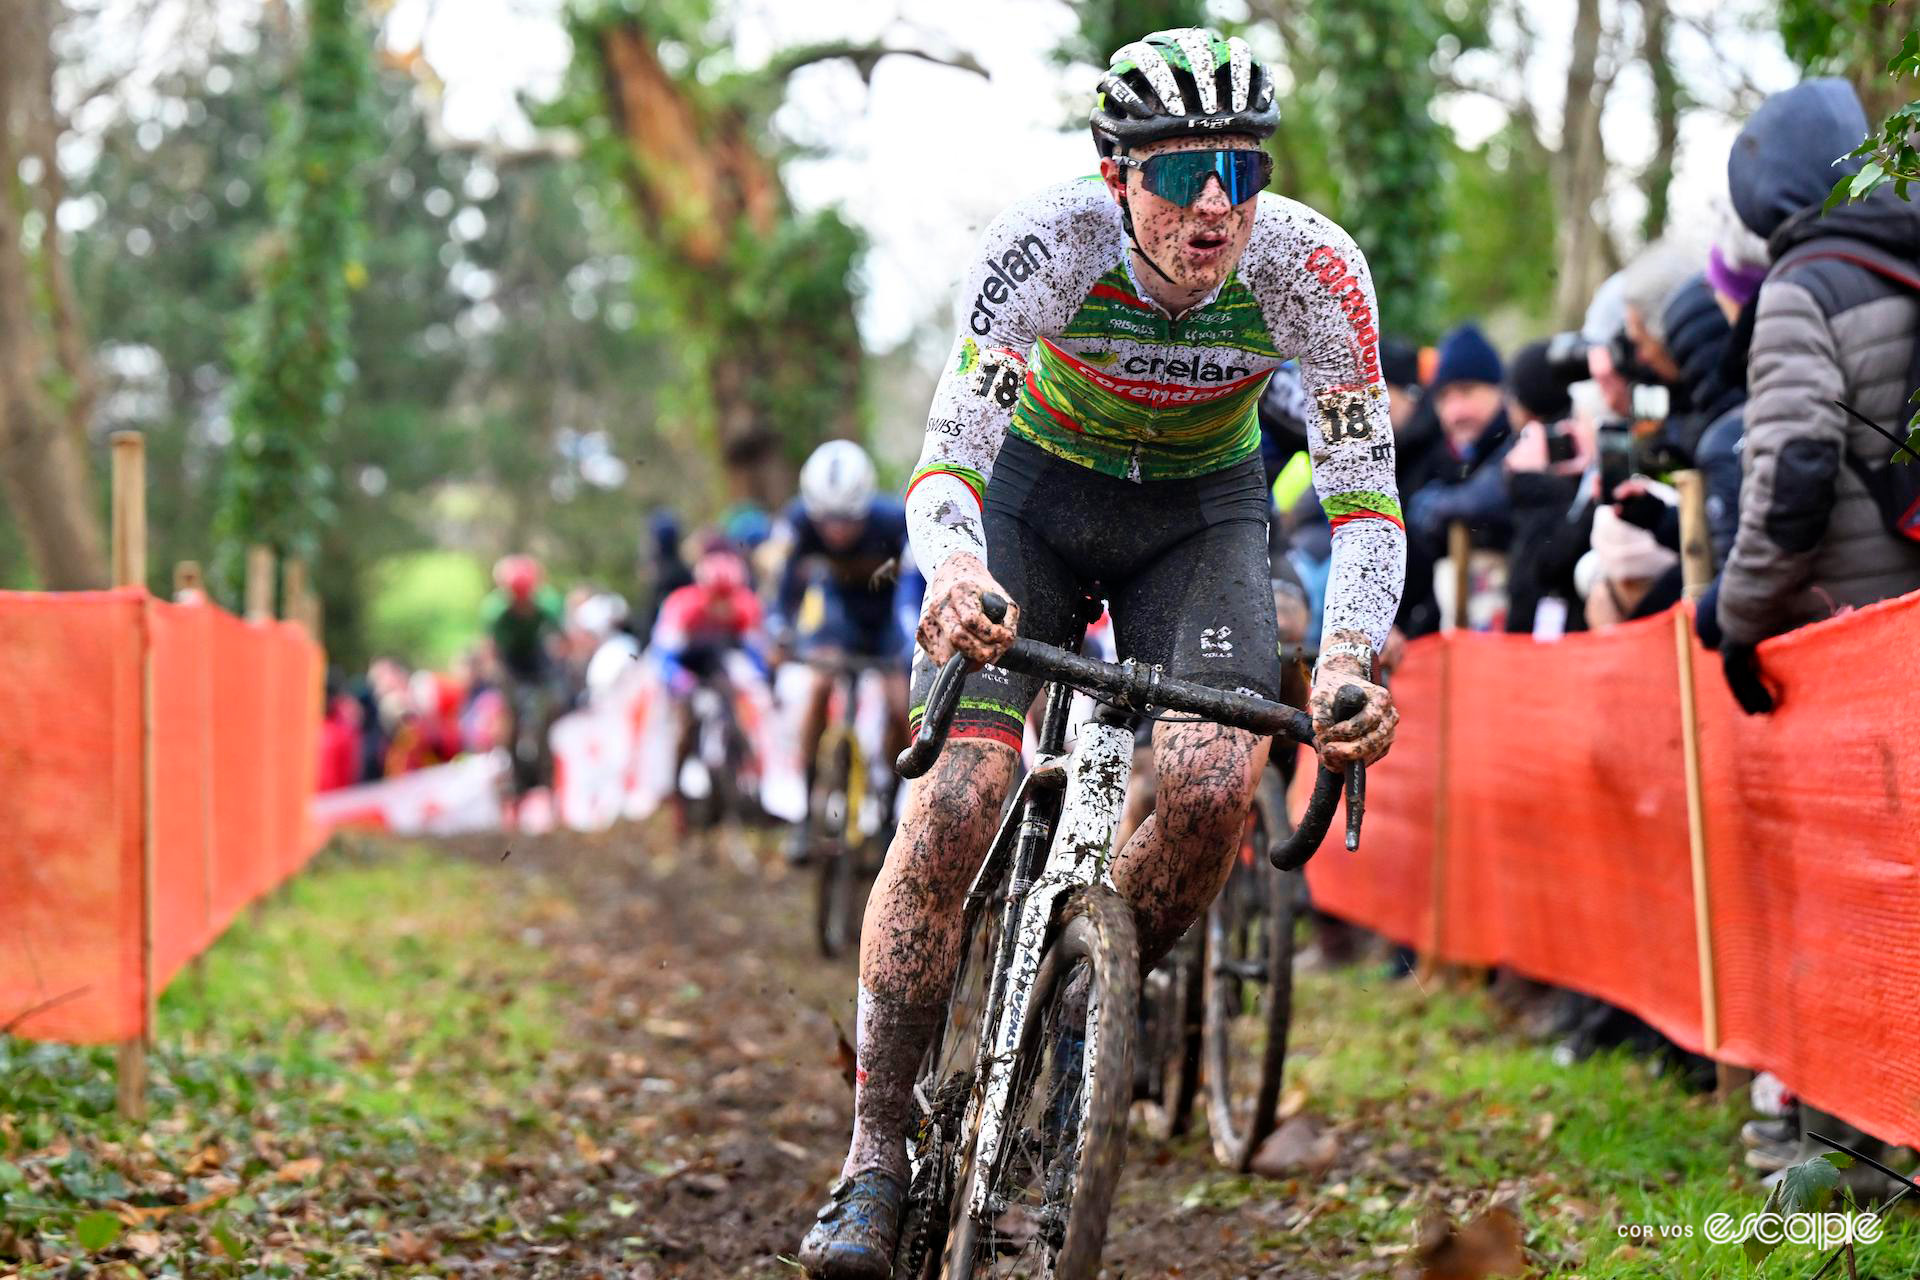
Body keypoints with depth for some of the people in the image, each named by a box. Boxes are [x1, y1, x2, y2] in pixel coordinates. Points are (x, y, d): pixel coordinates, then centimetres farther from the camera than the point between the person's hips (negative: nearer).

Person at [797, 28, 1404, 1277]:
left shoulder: (1312, 267, -27)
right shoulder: (1049, 241, -31)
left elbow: (1365, 495, -24)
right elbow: (947, 460, -33)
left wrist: (1354, 656, -42)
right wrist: (952, 572, -56)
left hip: (1200, 507, 1)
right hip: (1038, 485, -1)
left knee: (1212, 786, -23)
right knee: (956, 800, -17)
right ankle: (876, 1162, -7)